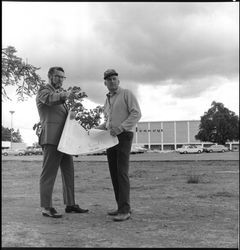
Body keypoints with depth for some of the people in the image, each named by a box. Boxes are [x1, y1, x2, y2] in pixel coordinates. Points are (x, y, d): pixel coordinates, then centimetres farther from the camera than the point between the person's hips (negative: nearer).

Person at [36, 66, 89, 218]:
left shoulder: (59, 94, 27)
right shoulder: (44, 90, 1)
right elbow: (50, 99, -24)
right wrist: (65, 95, -43)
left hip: (64, 139, 9)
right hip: (51, 138, -9)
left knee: (69, 172, 9)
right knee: (49, 173, -6)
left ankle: (70, 204, 16)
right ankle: (46, 208, -2)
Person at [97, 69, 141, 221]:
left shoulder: (127, 94, -3)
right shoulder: (107, 100, 20)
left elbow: (136, 114, -14)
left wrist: (120, 128, -23)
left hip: (124, 136, -8)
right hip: (111, 137, 8)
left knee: (122, 172, -16)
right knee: (114, 173, 5)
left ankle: (124, 210, -15)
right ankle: (122, 207, 12)